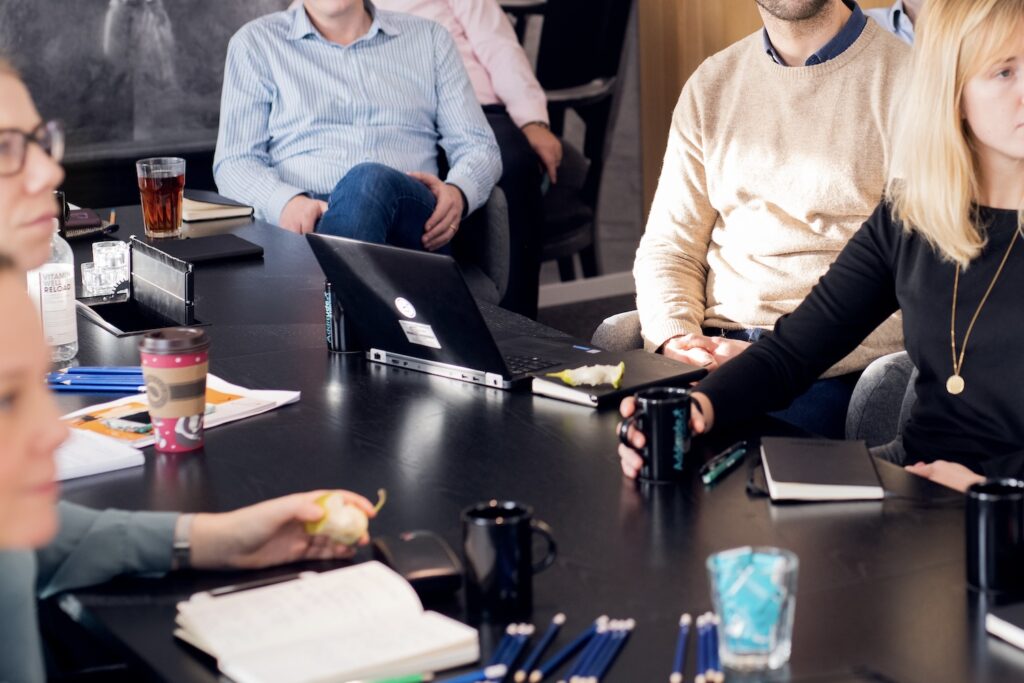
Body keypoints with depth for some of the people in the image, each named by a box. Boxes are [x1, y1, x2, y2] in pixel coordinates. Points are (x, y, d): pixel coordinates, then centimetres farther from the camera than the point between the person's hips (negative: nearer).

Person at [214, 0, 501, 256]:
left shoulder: (429, 39, 20)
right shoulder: (256, 42, 16)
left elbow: (479, 147, 18)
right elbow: (234, 162, 8)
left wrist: (457, 193, -8)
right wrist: (286, 202, -16)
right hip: (304, 222, -1)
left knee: (371, 180, -37)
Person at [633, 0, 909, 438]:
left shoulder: (905, 82, -2)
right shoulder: (711, 85, 15)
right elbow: (667, 247, 14)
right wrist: (677, 340, -8)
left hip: (838, 367, -4)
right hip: (715, 347, 5)